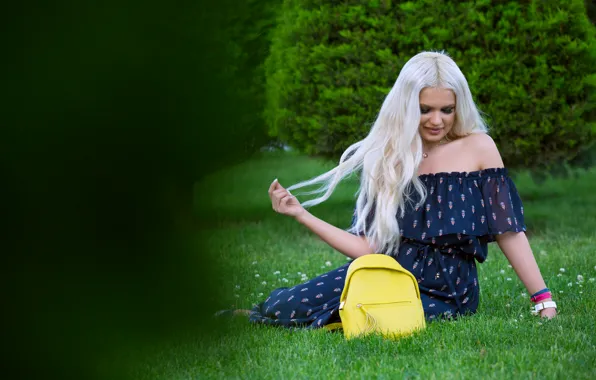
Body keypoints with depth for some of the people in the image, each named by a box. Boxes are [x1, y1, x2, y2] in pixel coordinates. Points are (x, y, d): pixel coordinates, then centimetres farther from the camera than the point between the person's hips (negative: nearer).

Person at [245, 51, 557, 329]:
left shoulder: (478, 149, 1)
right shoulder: (388, 159, 10)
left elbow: (508, 230, 0)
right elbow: (370, 248, 4)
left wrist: (543, 300, -5)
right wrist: (300, 214, 1)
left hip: (448, 292, -3)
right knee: (282, 306, -19)